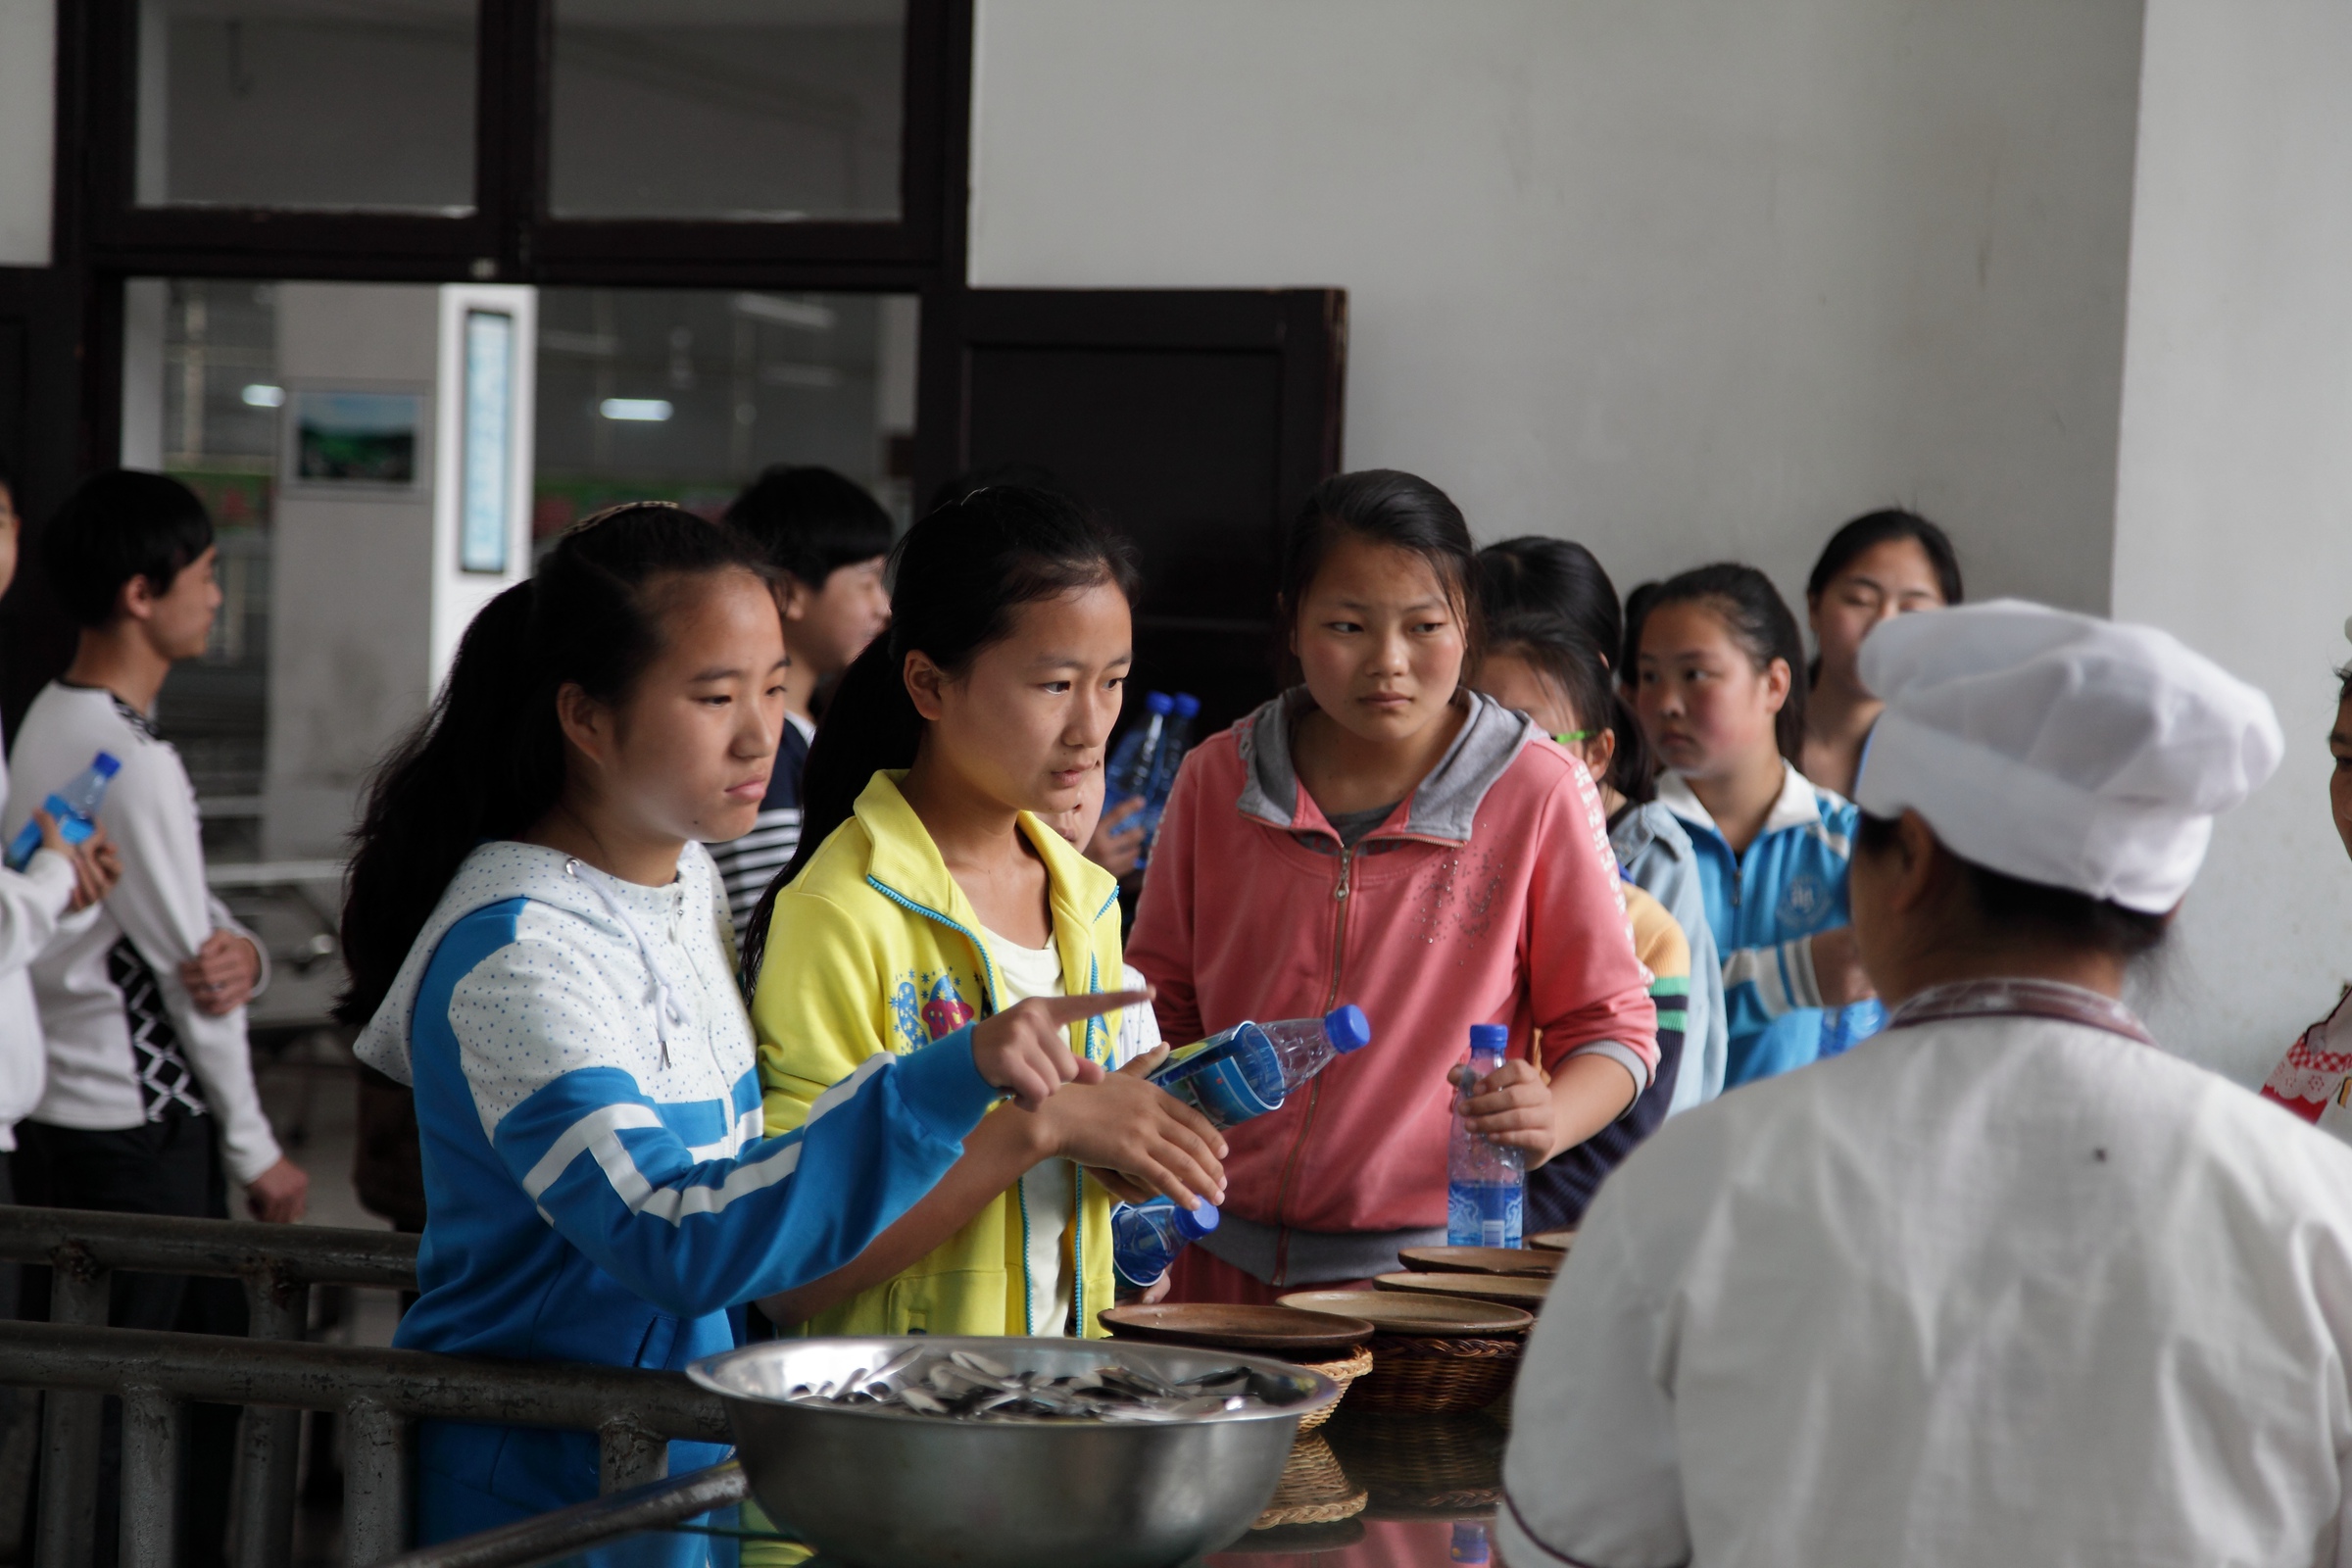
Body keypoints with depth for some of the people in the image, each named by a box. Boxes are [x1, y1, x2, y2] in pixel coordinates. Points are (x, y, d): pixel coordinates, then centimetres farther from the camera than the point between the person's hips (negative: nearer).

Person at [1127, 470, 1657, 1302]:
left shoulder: (1538, 793, -3)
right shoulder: (1217, 780, 5)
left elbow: (1612, 1024, 2)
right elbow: (1163, 1007, 17)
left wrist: (1548, 1120, -19)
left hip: (1431, 1262, -2)